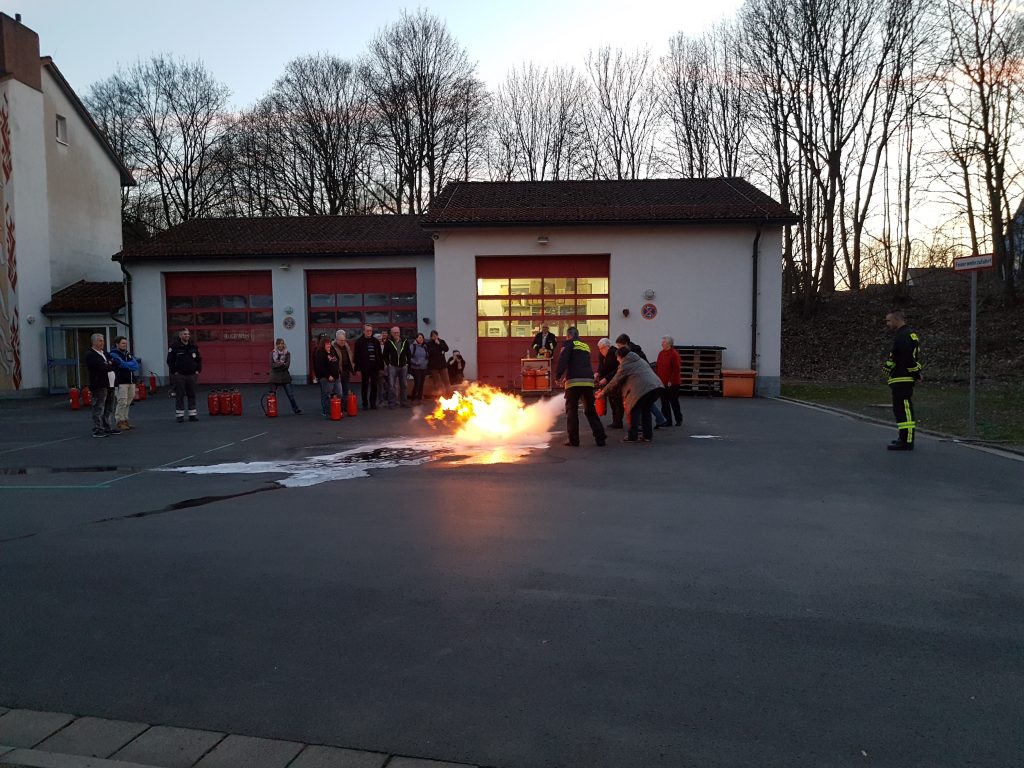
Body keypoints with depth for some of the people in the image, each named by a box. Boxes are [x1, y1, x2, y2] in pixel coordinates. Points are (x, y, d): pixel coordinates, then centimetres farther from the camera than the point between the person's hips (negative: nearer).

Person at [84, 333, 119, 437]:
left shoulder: (106, 353, 20)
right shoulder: (90, 355, -7)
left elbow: (115, 365, 16)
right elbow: (102, 367, -18)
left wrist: (110, 365, -3)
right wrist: (111, 366, -3)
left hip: (110, 385, 8)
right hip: (99, 386, -8)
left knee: (109, 409, 14)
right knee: (98, 409, -6)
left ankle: (107, 428, 22)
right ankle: (97, 430, -3)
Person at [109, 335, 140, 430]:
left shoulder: (128, 354, 19)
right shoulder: (114, 354, -2)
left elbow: (135, 364, 6)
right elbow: (122, 363, -16)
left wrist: (127, 366, -10)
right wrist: (131, 366, -1)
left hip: (131, 380, 7)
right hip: (121, 381, -7)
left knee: (128, 402, 10)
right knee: (122, 402, -9)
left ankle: (125, 420, 18)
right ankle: (119, 422, -3)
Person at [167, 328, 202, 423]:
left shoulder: (194, 347, 6)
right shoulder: (174, 347, -6)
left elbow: (199, 359, 14)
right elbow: (170, 361, -5)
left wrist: (198, 370, 4)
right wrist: (174, 372, -9)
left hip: (192, 375, 4)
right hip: (179, 376, -3)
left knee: (192, 395, 6)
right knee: (179, 395, 1)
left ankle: (192, 414, 13)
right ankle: (179, 415, 7)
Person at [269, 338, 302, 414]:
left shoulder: (287, 353, 4)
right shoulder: (272, 353, 4)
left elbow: (287, 365, -7)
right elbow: (272, 365, -6)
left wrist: (277, 365, -14)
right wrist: (282, 363, -15)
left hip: (285, 377, 0)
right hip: (275, 377, 0)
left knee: (290, 394, -2)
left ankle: (296, 409, 2)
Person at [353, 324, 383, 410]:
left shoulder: (375, 341, 8)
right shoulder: (359, 342, -2)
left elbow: (379, 355, 10)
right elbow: (357, 356, -6)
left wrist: (381, 367, 4)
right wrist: (358, 369, -11)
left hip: (374, 367, 3)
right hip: (364, 367, -3)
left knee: (374, 386, 7)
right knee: (365, 386, 3)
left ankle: (373, 403, 16)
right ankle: (365, 404, 10)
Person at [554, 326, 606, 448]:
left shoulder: (570, 343, 5)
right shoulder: (586, 346, 25)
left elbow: (563, 359, -11)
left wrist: (558, 375, -10)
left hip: (574, 381, -5)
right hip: (589, 380, 5)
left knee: (572, 410, 4)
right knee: (590, 410, 13)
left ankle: (573, 440, 3)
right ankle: (600, 437, 8)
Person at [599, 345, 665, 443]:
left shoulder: (625, 365, 6)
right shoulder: (641, 360, 28)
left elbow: (615, 382, 12)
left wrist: (604, 391, 25)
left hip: (643, 389, -7)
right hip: (656, 386, 7)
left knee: (634, 410, 9)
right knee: (646, 410, 21)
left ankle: (632, 436, 8)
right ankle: (648, 435, 20)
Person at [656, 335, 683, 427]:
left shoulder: (674, 354, -13)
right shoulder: (661, 353, 8)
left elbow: (677, 369, -16)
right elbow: (657, 367, 14)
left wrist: (671, 381, -17)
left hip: (672, 384, -7)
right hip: (662, 383, 7)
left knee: (674, 402, 3)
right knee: (664, 402, 8)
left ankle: (679, 420, 17)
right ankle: (667, 420, 16)